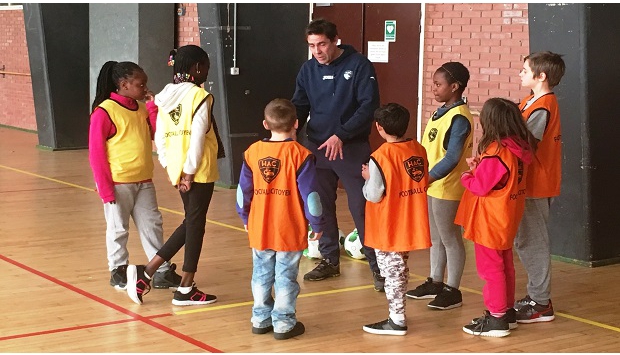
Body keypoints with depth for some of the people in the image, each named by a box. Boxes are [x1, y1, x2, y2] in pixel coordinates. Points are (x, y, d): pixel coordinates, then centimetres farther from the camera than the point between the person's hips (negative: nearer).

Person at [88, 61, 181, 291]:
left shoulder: (142, 109, 8)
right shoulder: (105, 111, -13)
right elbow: (96, 152, -13)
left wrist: (153, 107, -2)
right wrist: (105, 187, -14)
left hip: (144, 181, 7)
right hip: (118, 183, -7)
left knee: (152, 225, 10)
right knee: (118, 229, 7)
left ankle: (162, 271, 17)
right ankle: (118, 271, 22)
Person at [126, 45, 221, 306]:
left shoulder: (165, 98, 8)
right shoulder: (200, 97, -13)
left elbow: (159, 138, 7)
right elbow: (197, 139, -18)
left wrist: (170, 168, 10)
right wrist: (189, 173, -13)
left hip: (177, 169, 7)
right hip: (199, 170, -7)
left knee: (191, 222, 18)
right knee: (196, 224, 4)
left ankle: (146, 272, 10)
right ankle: (186, 290, 12)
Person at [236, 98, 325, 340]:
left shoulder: (252, 152, 1)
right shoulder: (299, 154, -11)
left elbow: (243, 190, 6)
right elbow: (309, 193, -11)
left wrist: (245, 218, 20)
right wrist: (317, 224, 0)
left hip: (259, 229, 4)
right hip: (290, 230, -4)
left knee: (261, 274, 15)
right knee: (286, 277, 4)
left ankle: (261, 319, 23)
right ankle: (283, 323, 8)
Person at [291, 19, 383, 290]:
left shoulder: (359, 65, -9)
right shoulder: (308, 69, 6)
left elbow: (369, 106, -14)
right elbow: (299, 107, 9)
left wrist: (341, 135, -23)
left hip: (352, 148, -5)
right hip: (316, 146, 5)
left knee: (361, 207, -4)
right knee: (321, 206, 10)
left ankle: (377, 265, 5)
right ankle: (329, 260, 24)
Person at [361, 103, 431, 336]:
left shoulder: (380, 157, -19)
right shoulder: (419, 150, 0)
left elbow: (374, 195, -16)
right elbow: (424, 183, 8)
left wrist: (367, 178, 1)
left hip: (388, 227, -7)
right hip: (410, 224, 7)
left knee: (391, 271, 2)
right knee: (401, 268, 18)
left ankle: (397, 320, 6)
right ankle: (398, 313, 26)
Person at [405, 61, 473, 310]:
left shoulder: (459, 117, -17)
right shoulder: (441, 113, 10)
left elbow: (452, 158, -23)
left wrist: (427, 179, -26)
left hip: (446, 188, -9)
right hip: (431, 185, 9)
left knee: (450, 238, 1)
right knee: (435, 237, 18)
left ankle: (452, 290, 10)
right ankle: (435, 283, 29)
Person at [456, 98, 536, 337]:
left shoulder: (495, 151, -24)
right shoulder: (520, 148, 1)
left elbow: (481, 186, -21)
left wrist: (467, 175, -2)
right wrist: (479, 168, 4)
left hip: (490, 220, -9)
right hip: (507, 218, 9)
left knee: (490, 267, 0)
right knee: (505, 265, 18)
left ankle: (496, 319, 5)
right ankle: (507, 311, 28)